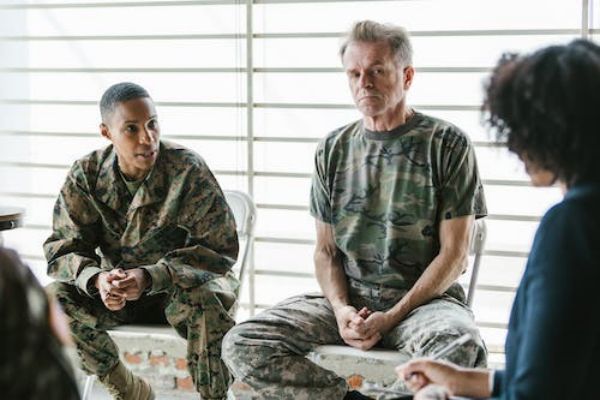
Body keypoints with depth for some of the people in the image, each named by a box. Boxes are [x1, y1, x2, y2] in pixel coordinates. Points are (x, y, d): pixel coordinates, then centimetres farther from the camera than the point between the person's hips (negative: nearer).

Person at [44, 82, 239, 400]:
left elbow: (220, 249, -19)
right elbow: (62, 250, -7)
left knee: (204, 300, -38)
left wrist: (150, 277, -33)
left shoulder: (188, 170, -19)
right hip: (116, 287, 4)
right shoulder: (87, 174, -9)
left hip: (183, 282, -4)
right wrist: (97, 279, -31)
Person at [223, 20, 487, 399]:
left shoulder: (447, 143, -1)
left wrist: (391, 317, -14)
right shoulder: (334, 150, 11)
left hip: (424, 298, -3)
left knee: (461, 347, -39)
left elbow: (454, 254, -4)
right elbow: (326, 250, 12)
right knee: (242, 345, -18)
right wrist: (341, 309, -9)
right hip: (348, 298, 3)